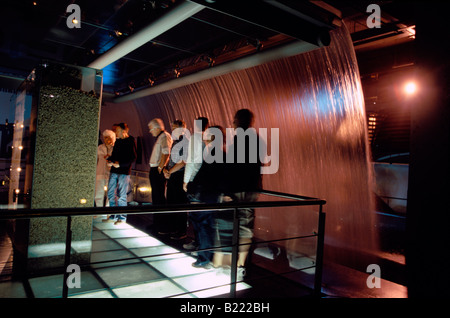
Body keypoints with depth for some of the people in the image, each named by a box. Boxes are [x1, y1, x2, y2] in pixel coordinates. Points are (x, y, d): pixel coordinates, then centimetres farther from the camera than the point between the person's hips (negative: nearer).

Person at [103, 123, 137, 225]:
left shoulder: (130, 141, -8)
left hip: (124, 171, -7)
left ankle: (122, 217, 10)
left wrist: (120, 164, -18)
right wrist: (109, 160, 2)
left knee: (121, 195, -2)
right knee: (110, 193, 9)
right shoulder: (118, 141, 14)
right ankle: (114, 216, 20)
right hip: (114, 170, 8)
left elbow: (133, 157, -14)